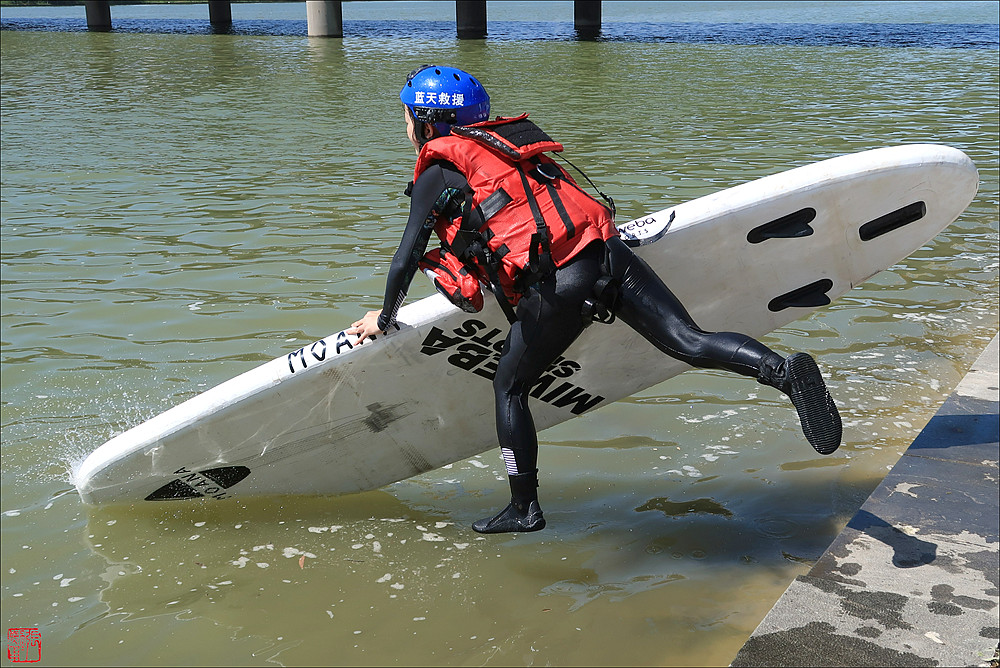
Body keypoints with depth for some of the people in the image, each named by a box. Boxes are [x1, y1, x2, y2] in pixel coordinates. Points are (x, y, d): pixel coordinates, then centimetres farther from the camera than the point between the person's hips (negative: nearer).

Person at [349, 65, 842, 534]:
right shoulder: (507, 142, 28)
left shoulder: (437, 172, 8)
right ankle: (785, 371, -25)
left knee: (509, 386, 13)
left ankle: (524, 508, 19)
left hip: (557, 286, -6)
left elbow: (405, 261, 10)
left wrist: (384, 319, 27)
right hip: (611, 256, 6)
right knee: (691, 342, -2)